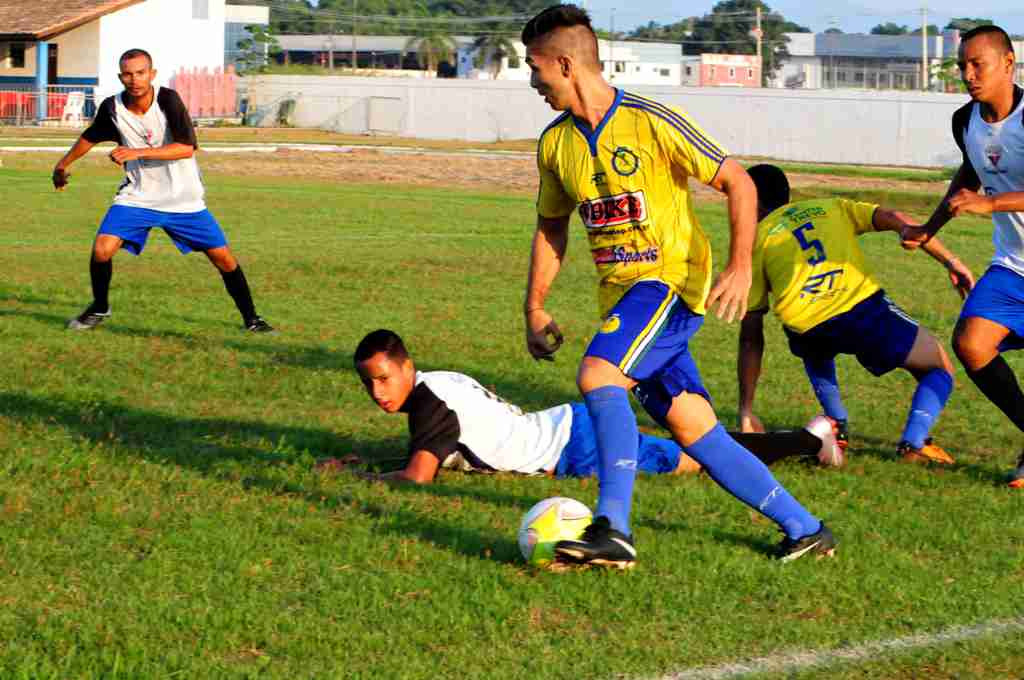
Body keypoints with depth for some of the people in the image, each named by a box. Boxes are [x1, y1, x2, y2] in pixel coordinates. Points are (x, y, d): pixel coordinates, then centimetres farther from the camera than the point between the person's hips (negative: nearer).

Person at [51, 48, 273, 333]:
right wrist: (63, 165, 23)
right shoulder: (112, 107, -9)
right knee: (102, 249, -15)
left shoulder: (168, 99, -20)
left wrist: (138, 152, -34)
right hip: (137, 195, 2)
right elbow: (90, 137, 11)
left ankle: (250, 317, 16)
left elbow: (186, 148, -27)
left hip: (183, 199, -2)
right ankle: (99, 308, 12)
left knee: (223, 257, -3)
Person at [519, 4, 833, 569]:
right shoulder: (555, 143, 8)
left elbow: (738, 183, -9)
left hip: (671, 279, -7)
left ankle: (612, 528, -32)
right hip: (620, 295, 7)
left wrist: (740, 266, -19)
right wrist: (534, 309, 16)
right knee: (691, 427, 2)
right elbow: (551, 227, 22)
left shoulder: (653, 123, -12)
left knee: (597, 374, -29)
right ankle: (804, 528, 12)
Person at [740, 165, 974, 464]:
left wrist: (746, 412, 25)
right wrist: (951, 261, 11)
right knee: (940, 369, 18)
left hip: (805, 325, 1)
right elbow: (895, 220, 10)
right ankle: (913, 443, -5)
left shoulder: (756, 240, 22)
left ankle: (836, 426, 22)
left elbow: (750, 338, 21)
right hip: (863, 306, -1)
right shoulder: (832, 207, 28)